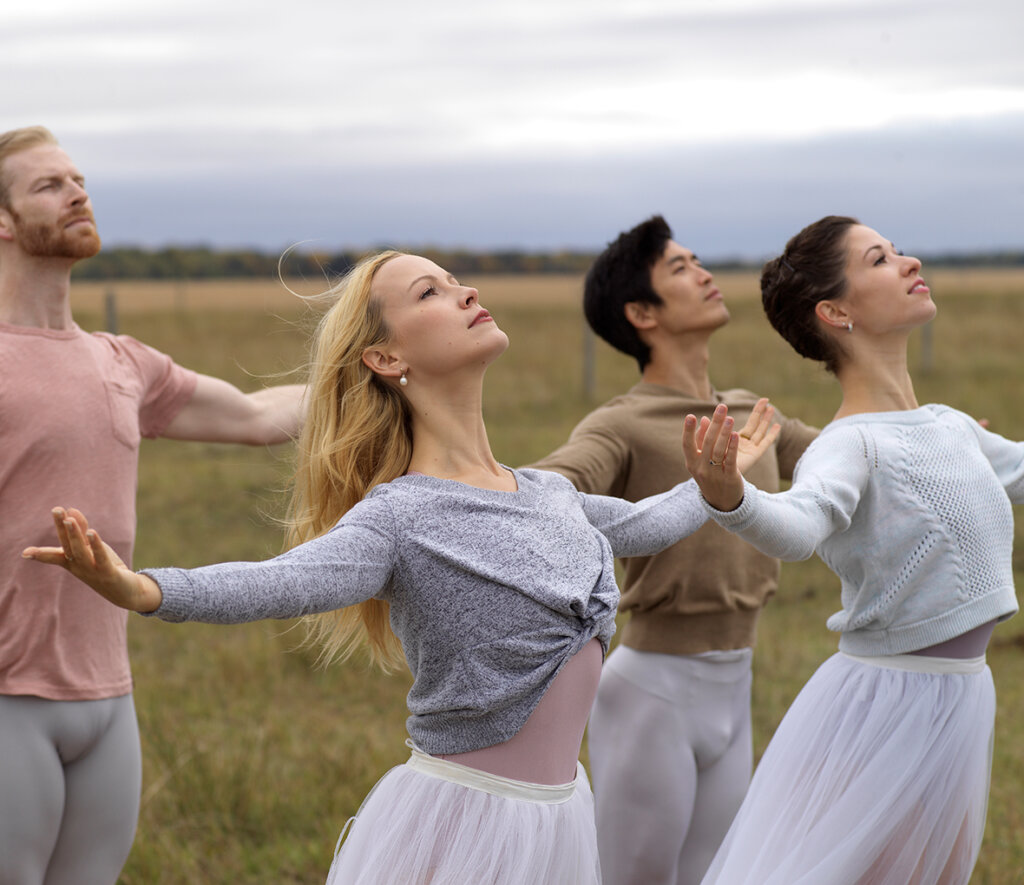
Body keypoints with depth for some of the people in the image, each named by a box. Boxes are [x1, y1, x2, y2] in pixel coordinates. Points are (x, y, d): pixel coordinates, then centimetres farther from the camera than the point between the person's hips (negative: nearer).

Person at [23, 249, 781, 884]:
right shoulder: (400, 518, -14)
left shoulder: (548, 492, 9)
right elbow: (282, 583, -31)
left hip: (561, 812, 7)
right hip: (465, 818, -7)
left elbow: (641, 524, 30)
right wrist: (138, 589, -49)